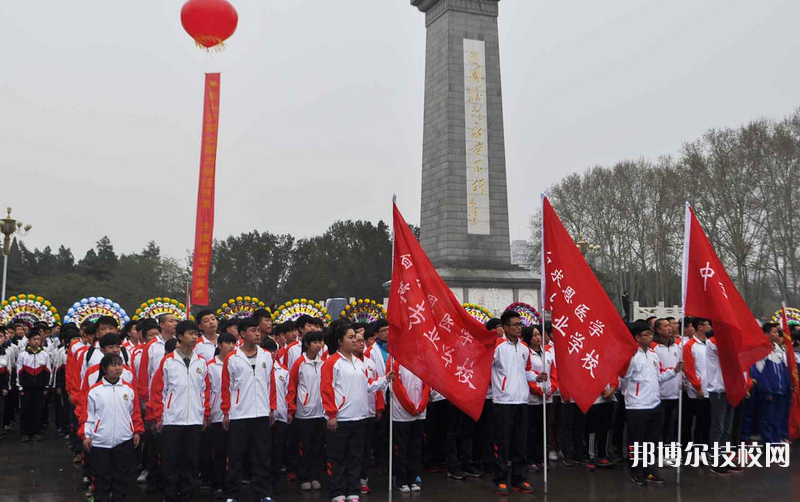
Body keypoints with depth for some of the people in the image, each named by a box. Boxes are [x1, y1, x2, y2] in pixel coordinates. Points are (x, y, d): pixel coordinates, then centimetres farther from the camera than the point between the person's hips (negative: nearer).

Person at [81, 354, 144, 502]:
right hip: (100, 442, -1)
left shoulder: (129, 389, 2)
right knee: (102, 476, 9)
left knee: (123, 475, 7)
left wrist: (137, 431, 8)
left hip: (124, 440, 2)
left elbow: (135, 412, 9)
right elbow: (88, 415, 0)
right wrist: (86, 435, -2)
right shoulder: (94, 390, -4)